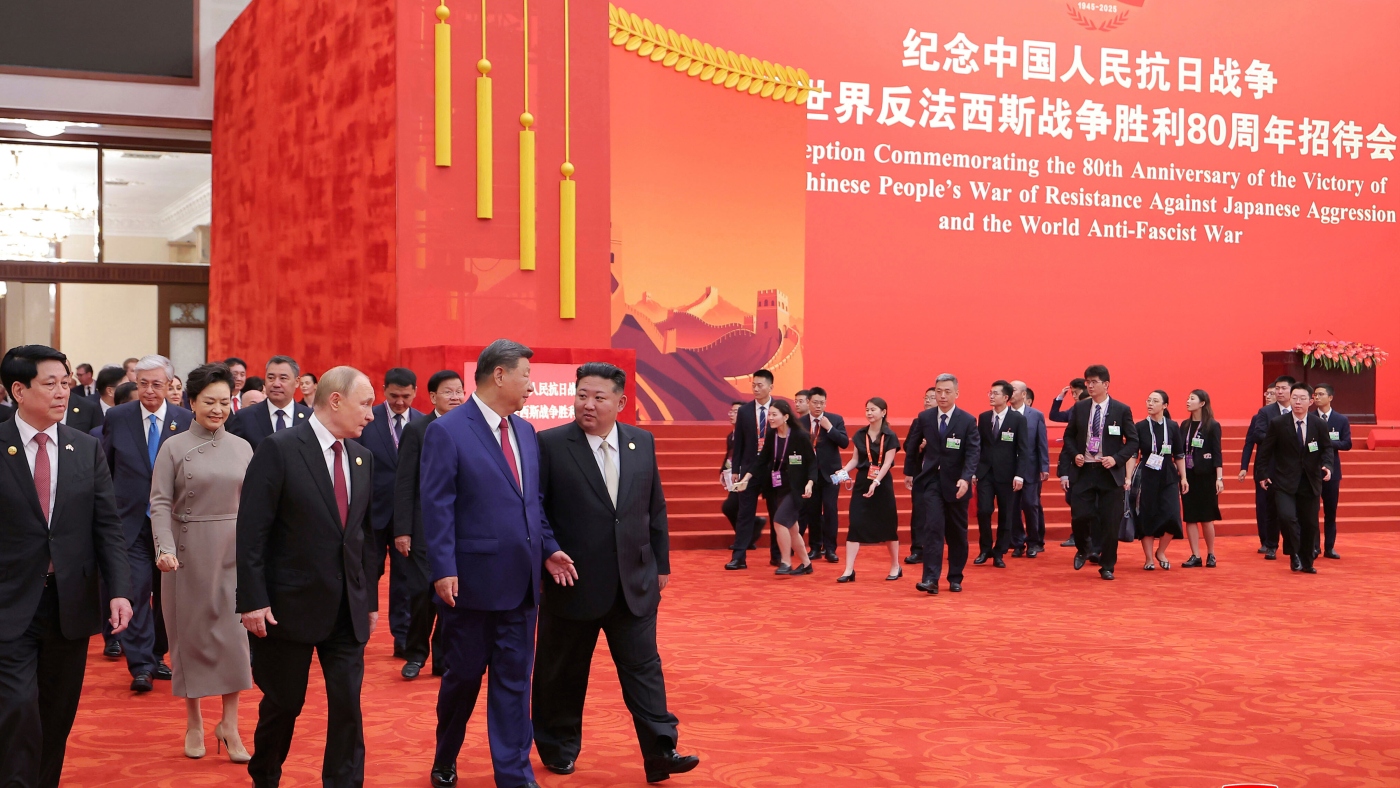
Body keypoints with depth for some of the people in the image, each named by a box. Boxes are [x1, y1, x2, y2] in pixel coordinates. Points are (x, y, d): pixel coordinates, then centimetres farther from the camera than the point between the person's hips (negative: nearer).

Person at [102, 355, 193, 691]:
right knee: (136, 589, -8)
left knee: (167, 591, 10)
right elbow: (104, 469, 7)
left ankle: (157, 655, 26)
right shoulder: (117, 417, 0)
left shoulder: (186, 420, -2)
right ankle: (140, 665, -3)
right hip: (131, 521, -1)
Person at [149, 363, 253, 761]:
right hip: (188, 553, -2)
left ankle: (229, 725, 7)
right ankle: (194, 722, 19)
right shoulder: (173, 447, -2)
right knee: (190, 632, 6)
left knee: (234, 632, -1)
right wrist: (165, 549, -19)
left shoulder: (242, 448, 6)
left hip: (233, 553, 2)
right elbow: (160, 504, -6)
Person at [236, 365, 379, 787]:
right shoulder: (278, 450, -11)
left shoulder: (362, 457, 8)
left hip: (348, 609, 5)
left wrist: (370, 598, 13)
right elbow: (251, 532, -13)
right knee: (283, 705, 10)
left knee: (348, 706, 1)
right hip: (290, 605, -5)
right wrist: (253, 601, -17)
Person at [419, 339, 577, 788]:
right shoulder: (447, 431, -10)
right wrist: (444, 570, -17)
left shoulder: (525, 431, 11)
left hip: (521, 581, 5)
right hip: (472, 581, -5)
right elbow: (437, 508, -13)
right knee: (463, 677, 10)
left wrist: (548, 548, 6)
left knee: (514, 682, 7)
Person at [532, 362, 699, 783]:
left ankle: (660, 752, 5)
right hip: (572, 582, -3)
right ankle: (559, 750, 28)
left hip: (634, 582, 3)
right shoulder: (550, 444, -8)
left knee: (644, 667, 2)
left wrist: (661, 564, 10)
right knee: (563, 672, 10)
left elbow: (656, 508, 11)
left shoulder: (642, 442, 5)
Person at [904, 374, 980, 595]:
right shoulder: (924, 418, 1)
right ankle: (931, 578, -16)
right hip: (931, 480, 0)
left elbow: (973, 452, -13)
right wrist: (909, 472, 16)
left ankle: (955, 578, 21)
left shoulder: (967, 421, -5)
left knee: (957, 532, 9)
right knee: (933, 528, -11)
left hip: (956, 483, 0)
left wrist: (965, 478, -26)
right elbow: (912, 446, 14)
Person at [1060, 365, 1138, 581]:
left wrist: (1117, 458, -14)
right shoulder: (1079, 407, 6)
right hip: (1083, 471, 2)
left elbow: (1133, 441, 1)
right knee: (1079, 516, -6)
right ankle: (1082, 549, 25)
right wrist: (1075, 454, -5)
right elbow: (1069, 435, 14)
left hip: (1109, 472, -2)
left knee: (1110, 522, 0)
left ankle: (1107, 567, 14)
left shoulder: (1122, 410, -1)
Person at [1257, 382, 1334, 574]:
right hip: (1284, 482, -2)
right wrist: (1262, 475, -2)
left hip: (1310, 482, 3)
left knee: (1309, 524, 8)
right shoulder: (1277, 423, -5)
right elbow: (1265, 450, 2)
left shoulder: (1319, 424, 0)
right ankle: (1294, 555, 2)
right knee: (1287, 516, -21)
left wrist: (1327, 465, -11)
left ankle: (1306, 562, 26)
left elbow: (1327, 448, 9)